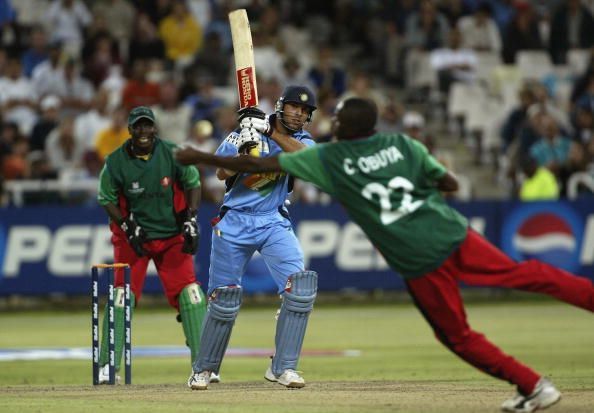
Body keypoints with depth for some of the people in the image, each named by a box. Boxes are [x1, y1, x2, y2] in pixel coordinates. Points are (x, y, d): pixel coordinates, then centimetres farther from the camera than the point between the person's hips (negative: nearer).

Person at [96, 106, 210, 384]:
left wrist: (190, 219, -10)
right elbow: (107, 200, -1)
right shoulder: (115, 162, -10)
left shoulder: (173, 153, -9)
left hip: (173, 236, 1)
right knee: (122, 295, -8)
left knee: (189, 293, -9)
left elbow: (193, 184, 1)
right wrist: (126, 226, -14)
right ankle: (107, 365, -1)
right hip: (133, 236, -1)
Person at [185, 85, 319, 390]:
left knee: (300, 286, -18)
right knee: (224, 300, 1)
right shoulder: (244, 132, -2)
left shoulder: (301, 140, 5)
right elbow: (222, 174, -13)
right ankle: (204, 368, 21)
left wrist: (271, 132, -22)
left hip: (274, 224, 2)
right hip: (234, 223, -2)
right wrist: (243, 149, -29)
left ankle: (283, 367, -12)